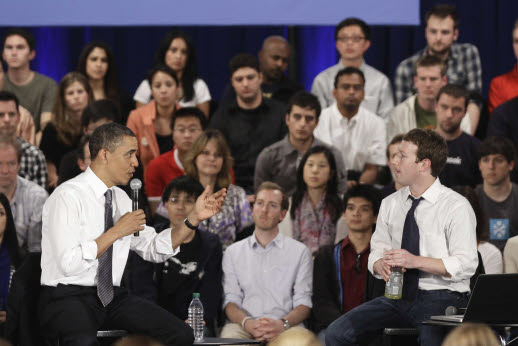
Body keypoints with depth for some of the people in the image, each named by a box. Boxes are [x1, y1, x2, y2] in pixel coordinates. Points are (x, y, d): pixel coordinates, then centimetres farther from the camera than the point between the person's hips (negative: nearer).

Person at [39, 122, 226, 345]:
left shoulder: (121, 199, 14)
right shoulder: (67, 196, -11)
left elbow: (154, 249, 17)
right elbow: (69, 263, -20)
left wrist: (195, 218, 7)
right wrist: (116, 232, -16)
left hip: (112, 296, 7)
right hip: (67, 297, -7)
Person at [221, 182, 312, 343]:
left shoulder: (300, 252, 16)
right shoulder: (233, 252, 20)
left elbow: (303, 303, 8)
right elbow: (230, 300, 10)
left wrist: (283, 323, -15)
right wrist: (247, 322, -14)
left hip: (285, 329, -1)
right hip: (243, 327, 1)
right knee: (229, 336, -36)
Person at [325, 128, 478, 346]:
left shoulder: (456, 207, -5)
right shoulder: (390, 204, 14)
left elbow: (466, 265, -11)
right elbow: (377, 252, 15)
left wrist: (416, 261, -20)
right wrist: (381, 264, -10)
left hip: (440, 298, -6)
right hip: (397, 296, 6)